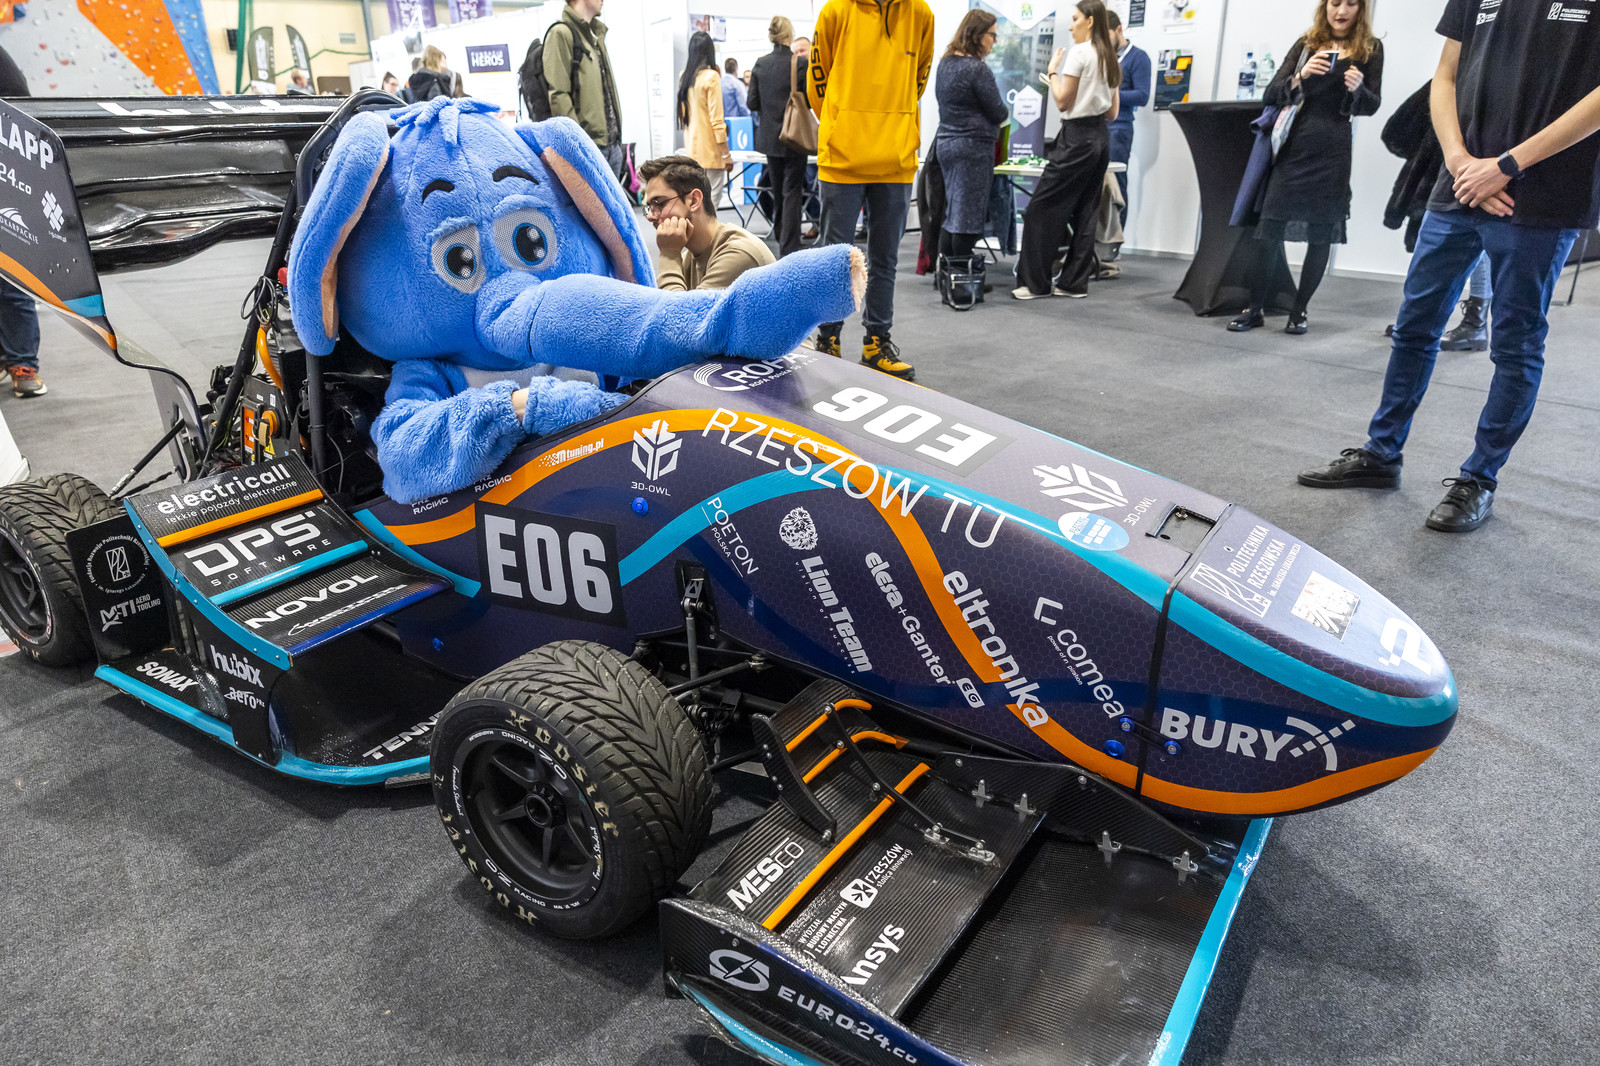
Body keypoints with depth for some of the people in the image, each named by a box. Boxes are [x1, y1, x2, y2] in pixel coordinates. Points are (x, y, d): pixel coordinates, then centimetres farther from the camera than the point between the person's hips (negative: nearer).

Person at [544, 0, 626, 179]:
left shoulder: (597, 35, 21)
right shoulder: (561, 33, -5)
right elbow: (558, 96, -14)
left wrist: (617, 139, 17)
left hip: (612, 145, 8)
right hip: (588, 147, -8)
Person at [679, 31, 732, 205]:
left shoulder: (684, 76, 7)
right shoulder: (711, 76, -11)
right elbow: (716, 120, -13)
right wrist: (726, 154, -11)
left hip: (692, 146, 7)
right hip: (710, 149, -7)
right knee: (712, 198, -4)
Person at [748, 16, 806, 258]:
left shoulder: (760, 64, 0)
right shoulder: (800, 63, -11)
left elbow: (753, 103, 1)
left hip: (770, 136, 4)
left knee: (777, 191, 16)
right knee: (792, 191, -1)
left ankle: (781, 241, 28)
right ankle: (789, 250, -5)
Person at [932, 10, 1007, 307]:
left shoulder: (945, 63, 11)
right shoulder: (977, 68, -15)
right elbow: (997, 112, -12)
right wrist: (1005, 110, 11)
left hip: (946, 142, 8)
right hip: (973, 146, -8)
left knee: (952, 212, 13)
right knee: (968, 215, -4)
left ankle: (946, 275, 16)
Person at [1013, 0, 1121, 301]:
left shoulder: (1078, 52, -9)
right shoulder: (1111, 59, 15)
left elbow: (1062, 101, -9)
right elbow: (1112, 112, 16)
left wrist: (1053, 70, 3)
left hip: (1077, 136, -9)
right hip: (1101, 137, 9)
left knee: (1042, 209, -5)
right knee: (1085, 212, 8)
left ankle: (1036, 282, -4)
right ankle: (1074, 282, 9)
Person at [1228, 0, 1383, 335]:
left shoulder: (1370, 49, 8)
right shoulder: (1305, 44, 11)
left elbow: (1372, 106, 6)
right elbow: (1272, 95, 4)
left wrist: (1357, 88, -14)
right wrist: (1301, 75, -15)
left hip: (1332, 151, -1)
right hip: (1293, 146, 1)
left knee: (1321, 233, 1)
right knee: (1270, 226, -4)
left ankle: (1300, 311, 9)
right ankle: (1256, 309, 2)